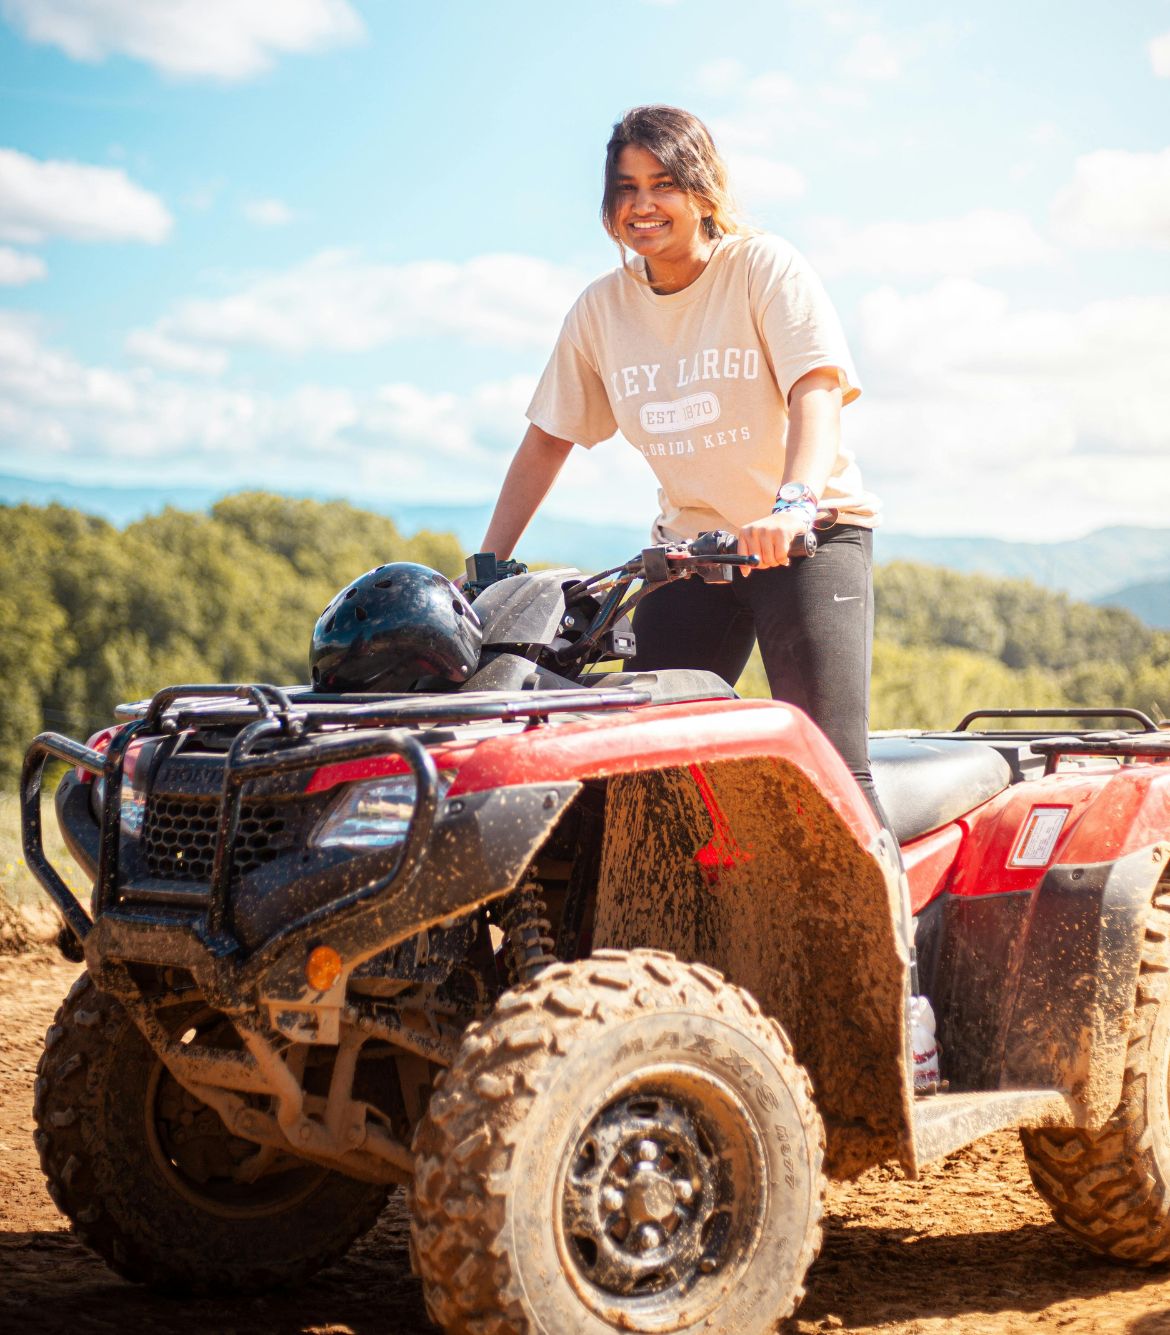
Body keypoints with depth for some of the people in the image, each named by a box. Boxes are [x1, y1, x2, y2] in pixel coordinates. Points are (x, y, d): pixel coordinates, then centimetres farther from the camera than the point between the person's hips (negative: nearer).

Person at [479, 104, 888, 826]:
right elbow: (548, 440, 12)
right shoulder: (601, 308, 5)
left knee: (828, 762, -18)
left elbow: (818, 387, -23)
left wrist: (794, 501, -41)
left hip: (813, 533, -4)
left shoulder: (765, 266, -8)